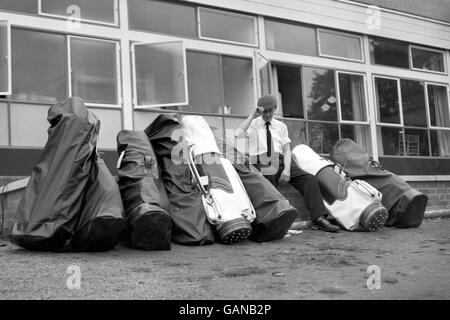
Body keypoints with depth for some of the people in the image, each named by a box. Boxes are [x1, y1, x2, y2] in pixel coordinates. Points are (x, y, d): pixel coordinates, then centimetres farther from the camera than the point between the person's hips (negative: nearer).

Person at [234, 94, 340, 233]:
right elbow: (237, 135, -10)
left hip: (281, 161, 3)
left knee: (309, 179, -19)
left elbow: (287, 150, 9)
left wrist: (287, 169, -10)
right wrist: (252, 115, -5)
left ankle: (319, 218, -26)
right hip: (262, 163, -2)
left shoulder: (281, 126, 21)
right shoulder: (253, 124, 12)